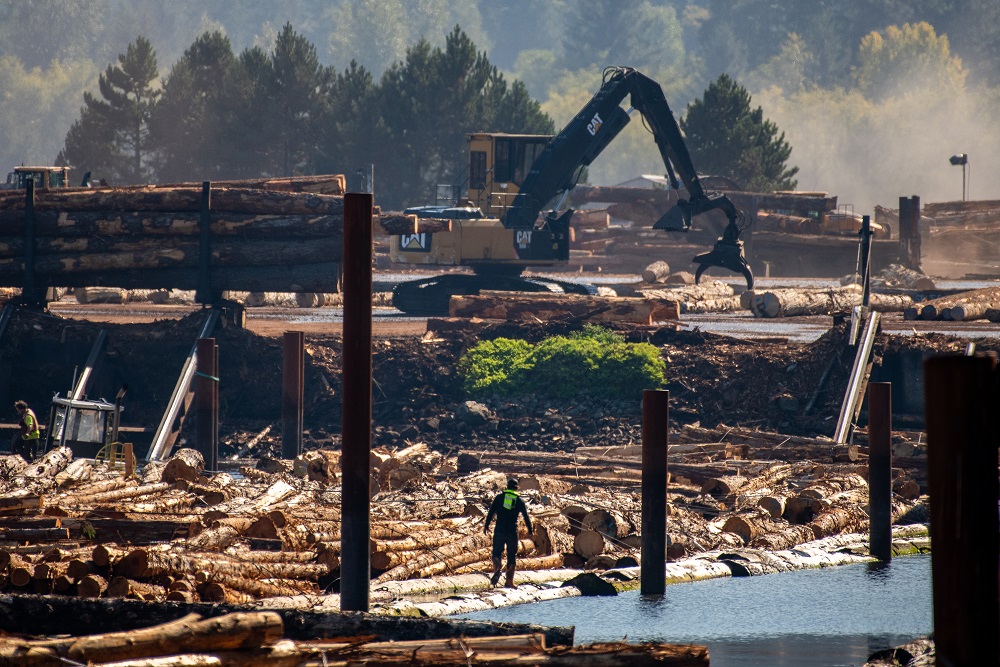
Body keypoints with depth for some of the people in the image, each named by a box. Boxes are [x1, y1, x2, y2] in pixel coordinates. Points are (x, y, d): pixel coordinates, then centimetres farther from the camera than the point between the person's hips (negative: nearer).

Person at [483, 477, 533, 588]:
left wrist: (486, 525, 11)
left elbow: (491, 512, 1)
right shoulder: (520, 501, 5)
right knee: (511, 556, 9)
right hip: (512, 532, 0)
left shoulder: (499, 498, 4)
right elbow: (526, 517, 7)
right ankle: (509, 581, 6)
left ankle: (496, 570, -26)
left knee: (497, 553, 6)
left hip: (499, 531, 0)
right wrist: (530, 531, 16)